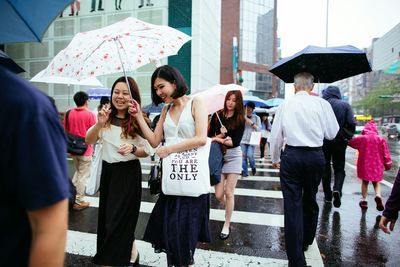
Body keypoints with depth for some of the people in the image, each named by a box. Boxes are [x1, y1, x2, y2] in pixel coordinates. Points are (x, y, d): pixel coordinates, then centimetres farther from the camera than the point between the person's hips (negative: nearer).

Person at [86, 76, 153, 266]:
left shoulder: (138, 121, -9)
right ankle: (130, 251, 39)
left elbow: (147, 151, -4)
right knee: (106, 216, 15)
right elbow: (88, 141, -6)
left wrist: (133, 148, -24)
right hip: (108, 171, 5)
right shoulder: (107, 117, 0)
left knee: (118, 219, 1)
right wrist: (99, 124, -23)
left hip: (129, 173, -5)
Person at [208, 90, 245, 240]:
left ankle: (227, 225, 18)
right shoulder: (217, 116, 2)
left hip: (233, 156, -1)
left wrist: (218, 139, -15)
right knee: (218, 194, 2)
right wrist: (221, 135, -19)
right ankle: (229, 209, 36)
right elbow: (209, 136, -2)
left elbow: (235, 142, -11)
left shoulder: (240, 120, -2)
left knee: (229, 192, 1)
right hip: (218, 156, 2)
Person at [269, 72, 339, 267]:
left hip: (291, 156, -1)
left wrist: (275, 159, 17)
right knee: (310, 201, 21)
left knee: (292, 205, 4)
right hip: (316, 156, 2)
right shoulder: (322, 104, -3)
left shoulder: (286, 105, 0)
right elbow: (332, 134, 1)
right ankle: (306, 242, 44)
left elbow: (276, 135, 4)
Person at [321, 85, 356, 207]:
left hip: (323, 141, 0)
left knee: (325, 168, 14)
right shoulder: (345, 105, -4)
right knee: (339, 168, 13)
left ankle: (328, 195, 19)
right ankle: (337, 189, -11)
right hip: (339, 141, 0)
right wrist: (348, 137, 6)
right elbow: (351, 123, -10)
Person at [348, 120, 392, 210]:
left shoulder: (361, 138, -4)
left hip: (364, 164, 0)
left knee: (365, 182, 15)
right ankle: (378, 195, -10)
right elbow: (386, 153, 0)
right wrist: (388, 164, 10)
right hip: (377, 165, 0)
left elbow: (350, 142, 8)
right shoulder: (381, 139, -3)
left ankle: (363, 199, 12)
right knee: (376, 182, 15)